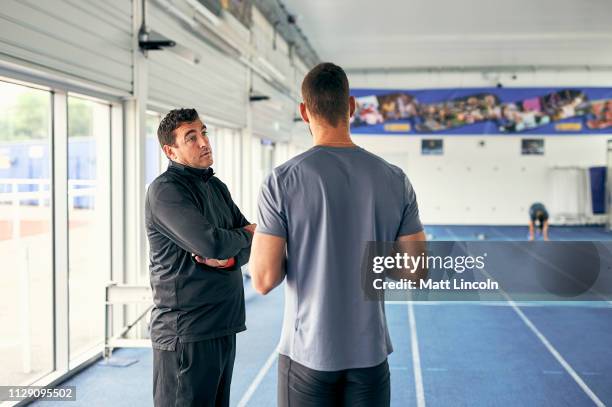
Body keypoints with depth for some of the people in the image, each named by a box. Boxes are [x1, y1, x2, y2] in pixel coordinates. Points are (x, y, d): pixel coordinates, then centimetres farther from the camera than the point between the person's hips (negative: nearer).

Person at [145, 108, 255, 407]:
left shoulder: (217, 187, 13)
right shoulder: (165, 190, -13)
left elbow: (254, 241, 9)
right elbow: (212, 243, -24)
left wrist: (230, 257, -13)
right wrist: (243, 235, -3)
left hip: (224, 326, 8)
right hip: (186, 331, -8)